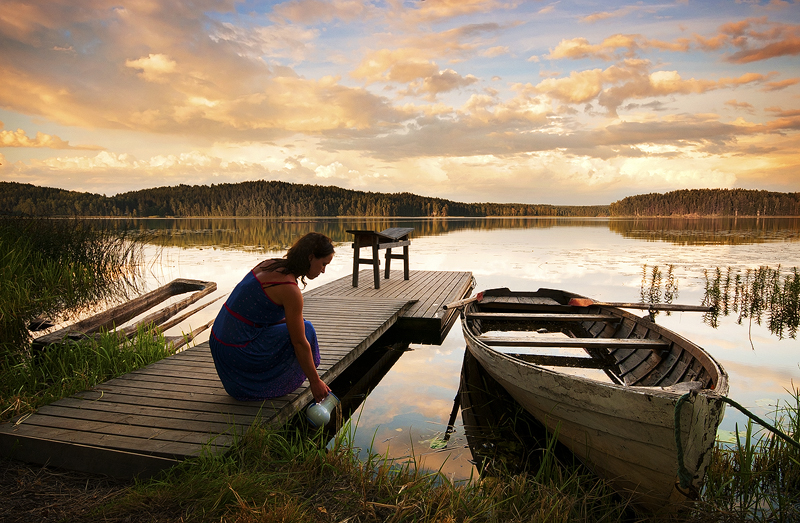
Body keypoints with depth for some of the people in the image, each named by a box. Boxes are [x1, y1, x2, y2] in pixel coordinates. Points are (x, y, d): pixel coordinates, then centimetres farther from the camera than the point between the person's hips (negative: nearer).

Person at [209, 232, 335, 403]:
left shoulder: (271, 264, 5)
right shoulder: (290, 289, -20)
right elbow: (300, 343, -14)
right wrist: (315, 382, -3)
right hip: (238, 354, -9)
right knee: (306, 330, -1)